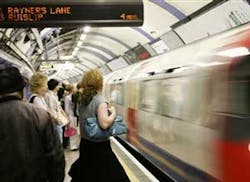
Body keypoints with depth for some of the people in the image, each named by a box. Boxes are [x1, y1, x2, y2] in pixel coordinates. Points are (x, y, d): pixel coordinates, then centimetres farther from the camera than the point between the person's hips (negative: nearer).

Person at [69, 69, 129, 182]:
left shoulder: (83, 99, 5)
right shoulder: (100, 101, -19)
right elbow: (104, 124, -28)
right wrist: (114, 113, -13)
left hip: (85, 142, 8)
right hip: (99, 145, -8)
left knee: (86, 173, 20)